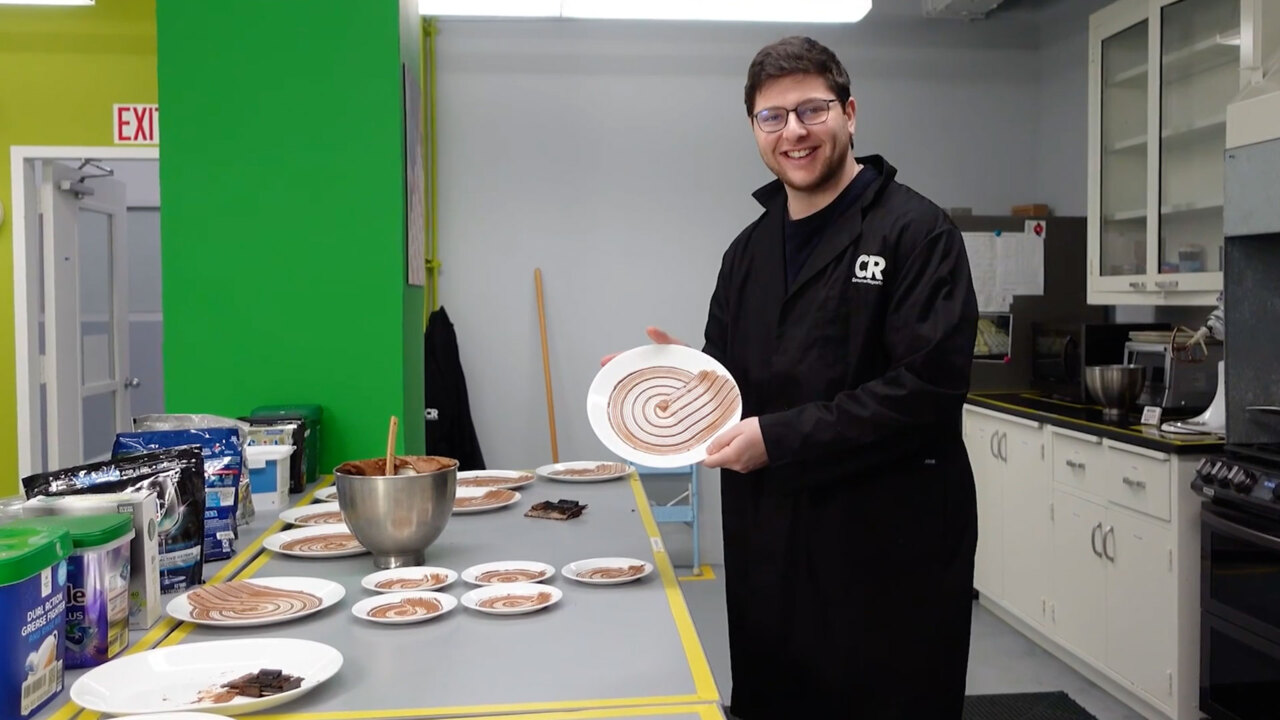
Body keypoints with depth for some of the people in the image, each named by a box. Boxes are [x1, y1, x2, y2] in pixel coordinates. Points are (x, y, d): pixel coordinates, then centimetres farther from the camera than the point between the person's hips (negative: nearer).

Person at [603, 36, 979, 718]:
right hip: (767, 545, 6)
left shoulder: (915, 232, -9)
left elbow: (928, 385, -19)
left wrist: (780, 438, -20)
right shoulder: (748, 250, 12)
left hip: (889, 551, -6)